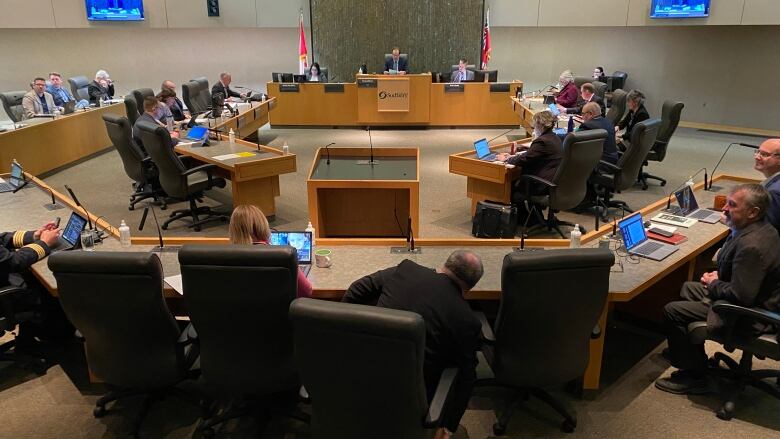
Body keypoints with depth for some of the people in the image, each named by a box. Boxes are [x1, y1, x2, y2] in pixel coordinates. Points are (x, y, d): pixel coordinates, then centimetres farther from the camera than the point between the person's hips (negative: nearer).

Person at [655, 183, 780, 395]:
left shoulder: (752, 245, -33)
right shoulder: (761, 228, 1)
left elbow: (741, 296, -33)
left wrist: (714, 284, -14)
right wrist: (719, 276, 4)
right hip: (757, 298, 11)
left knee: (672, 311, -10)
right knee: (688, 288, 23)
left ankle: (696, 377, 6)